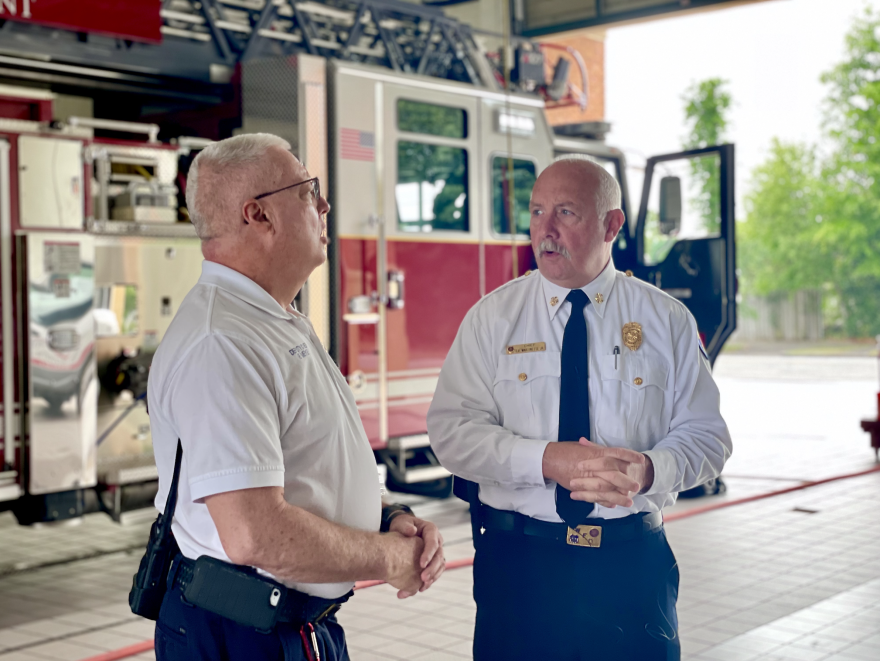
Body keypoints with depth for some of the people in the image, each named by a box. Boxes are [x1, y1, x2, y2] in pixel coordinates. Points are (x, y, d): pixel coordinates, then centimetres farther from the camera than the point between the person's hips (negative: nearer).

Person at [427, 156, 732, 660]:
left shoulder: (667, 320, 3)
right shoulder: (492, 317, 2)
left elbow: (706, 434, 1)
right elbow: (451, 429, -6)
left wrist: (649, 470, -20)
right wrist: (546, 459, -21)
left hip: (634, 561, 1)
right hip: (519, 559, 0)